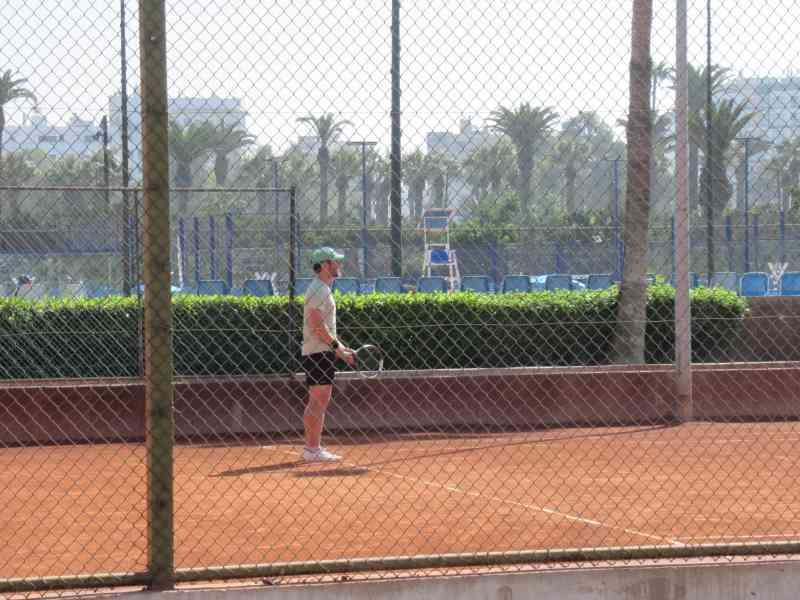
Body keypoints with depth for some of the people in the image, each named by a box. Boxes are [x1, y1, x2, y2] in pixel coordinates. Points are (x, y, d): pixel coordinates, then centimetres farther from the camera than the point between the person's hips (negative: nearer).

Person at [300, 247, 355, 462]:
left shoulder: (323, 289, 19)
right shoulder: (318, 289, -13)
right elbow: (317, 325, -21)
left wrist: (341, 347, 18)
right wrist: (337, 347, -19)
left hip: (319, 352, 11)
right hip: (319, 353, -11)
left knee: (317, 402, 12)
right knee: (319, 401, -10)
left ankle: (311, 448, 15)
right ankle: (314, 450, -11)